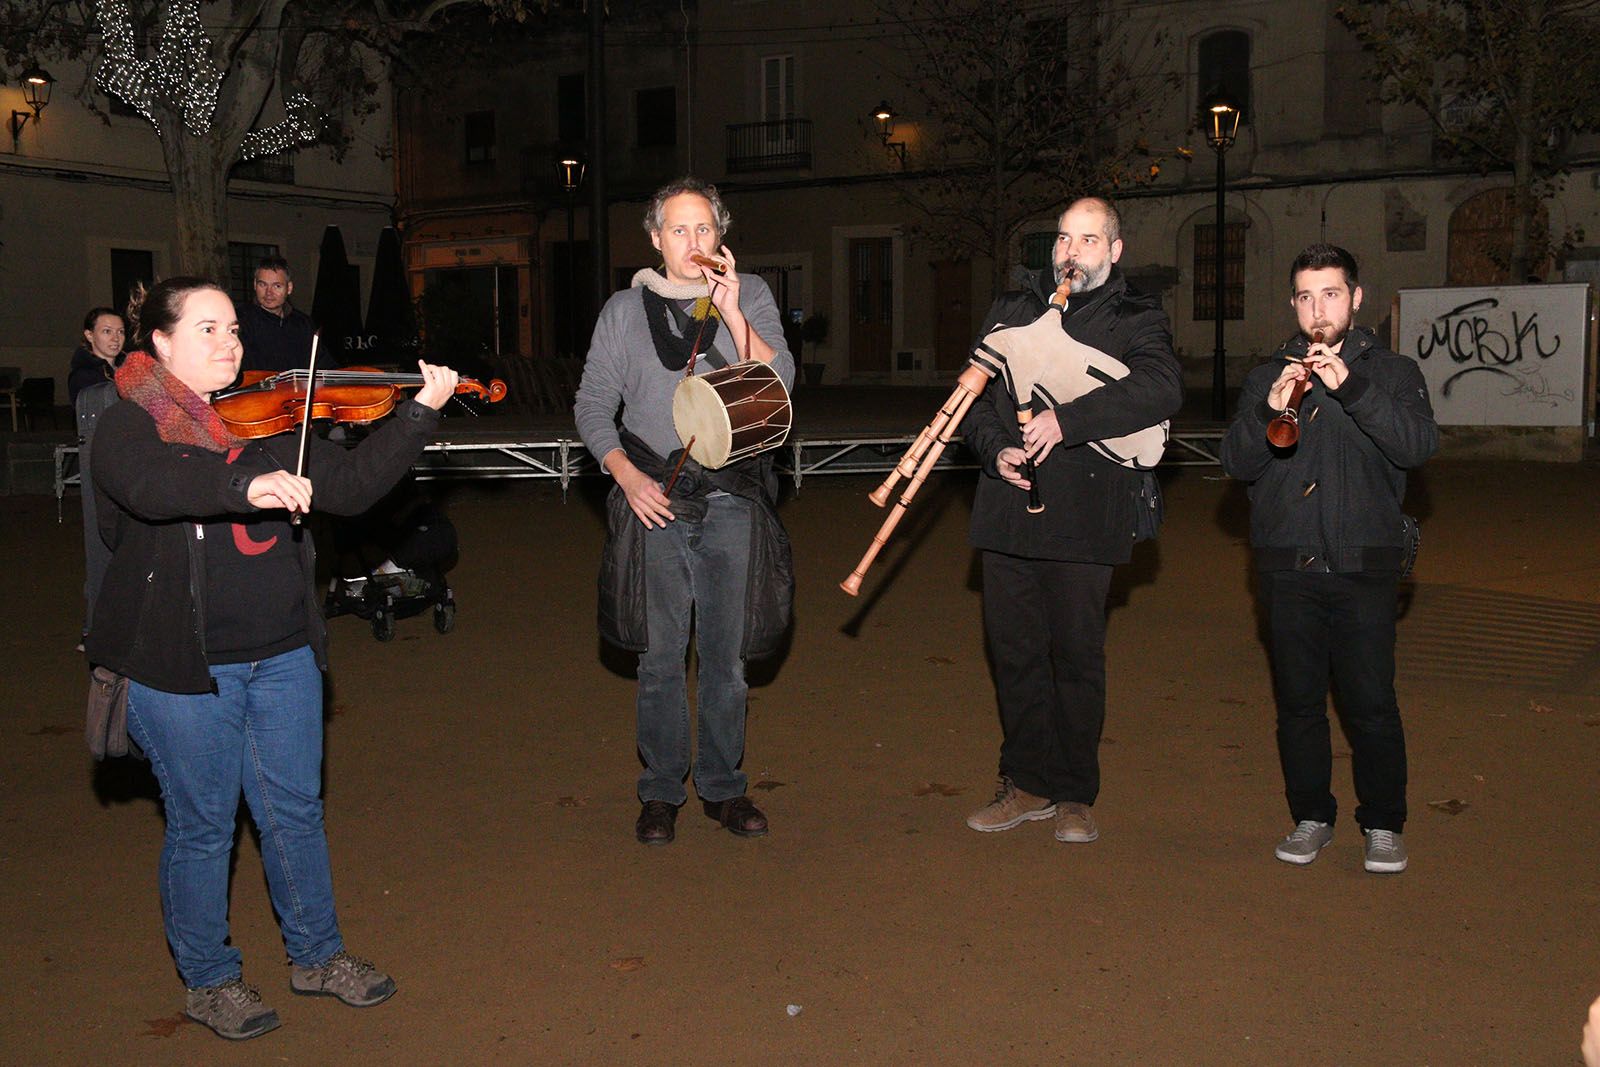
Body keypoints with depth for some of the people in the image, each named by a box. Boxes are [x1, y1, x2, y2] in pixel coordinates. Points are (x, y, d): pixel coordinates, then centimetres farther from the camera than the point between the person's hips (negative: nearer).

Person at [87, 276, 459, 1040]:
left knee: (295, 809, 15)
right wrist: (246, 485, -45)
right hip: (182, 663, -5)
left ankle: (316, 954, 33)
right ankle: (209, 979, 28)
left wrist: (419, 411, -7)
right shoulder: (129, 425, -6)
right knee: (202, 825, 8)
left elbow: (347, 486, 2)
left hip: (282, 653, 5)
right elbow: (149, 485, -29)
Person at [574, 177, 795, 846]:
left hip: (733, 499, 0)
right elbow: (593, 405, 9)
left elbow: (780, 381, -5)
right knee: (660, 656, 3)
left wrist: (732, 314, -17)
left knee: (726, 653, 6)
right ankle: (661, 791, 17)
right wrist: (627, 475, -5)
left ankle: (722, 786, 21)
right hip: (655, 500, 0)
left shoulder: (751, 295, 7)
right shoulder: (625, 310, 8)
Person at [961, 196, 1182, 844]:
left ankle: (1075, 795, 16)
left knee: (1078, 655, 2)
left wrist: (1067, 420, -23)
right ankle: (1028, 783, 22)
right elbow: (974, 394, 14)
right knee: (1013, 650, 7)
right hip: (1007, 511, 4)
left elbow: (1161, 388, -16)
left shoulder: (1136, 319, 4)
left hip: (1085, 517, -4)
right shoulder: (1013, 309, 16)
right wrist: (995, 448, -6)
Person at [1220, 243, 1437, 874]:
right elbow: (1236, 463, 3)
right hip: (1287, 565, 2)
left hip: (1363, 565, -2)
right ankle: (1311, 817, 21)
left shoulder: (1392, 372, 8)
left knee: (1371, 703, -2)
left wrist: (1352, 387, -20)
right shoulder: (1268, 377, 13)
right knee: (1298, 701, 7)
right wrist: (1268, 410, -16)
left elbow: (1419, 446, -10)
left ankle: (1383, 825, 13)